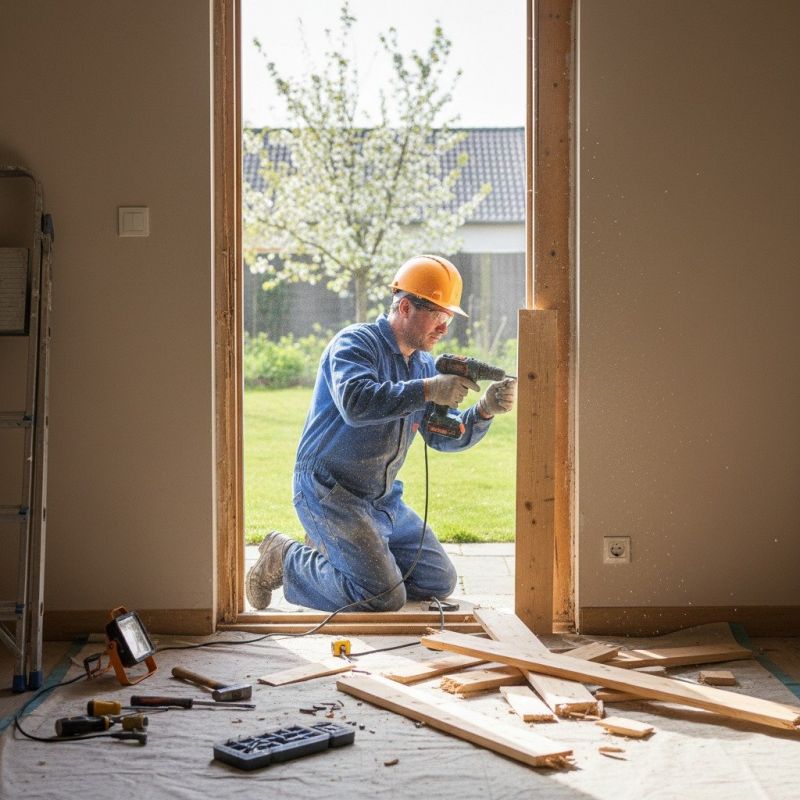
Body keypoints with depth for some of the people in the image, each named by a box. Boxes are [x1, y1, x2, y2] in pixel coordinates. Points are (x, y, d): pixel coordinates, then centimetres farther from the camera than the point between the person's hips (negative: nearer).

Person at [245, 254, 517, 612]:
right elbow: (356, 402, -33)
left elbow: (444, 436, 7)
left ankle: (333, 548, 21)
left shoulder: (424, 365, 11)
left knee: (440, 582, 12)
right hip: (329, 492, -9)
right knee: (385, 597, -18)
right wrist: (427, 390, -33)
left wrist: (484, 411, -10)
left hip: (383, 499, 9)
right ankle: (284, 559, 1)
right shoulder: (355, 342, -13)